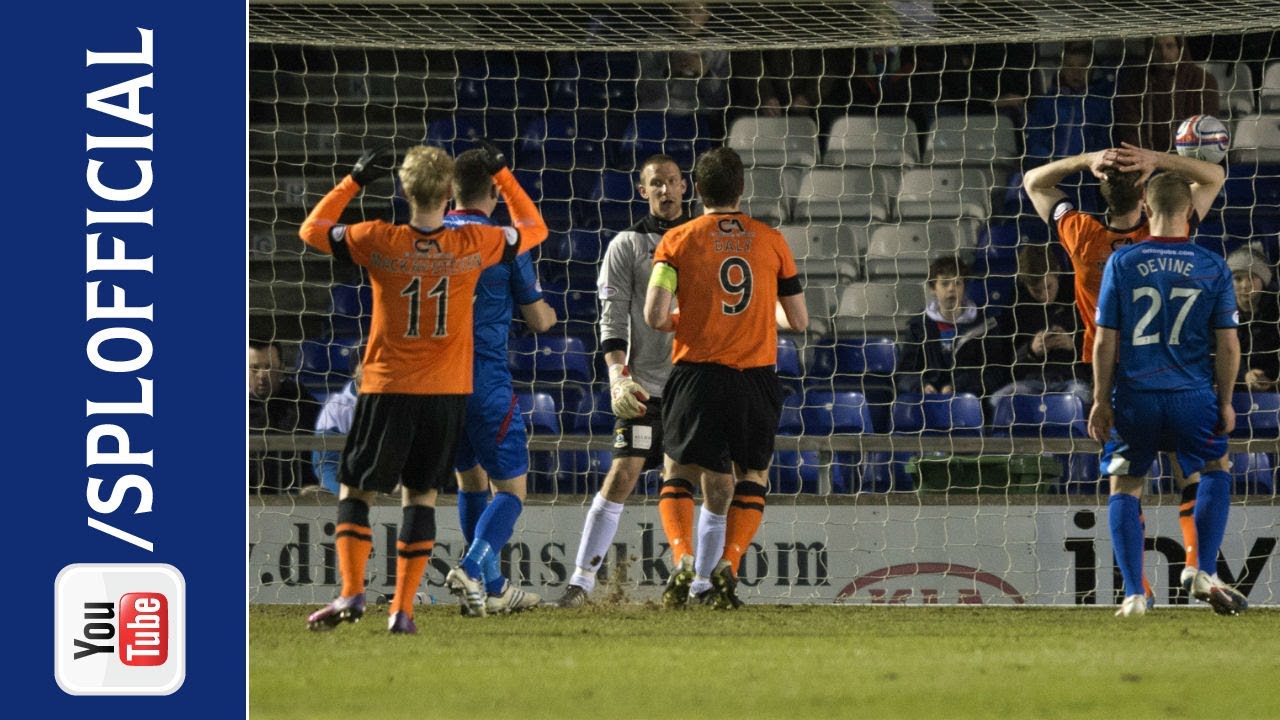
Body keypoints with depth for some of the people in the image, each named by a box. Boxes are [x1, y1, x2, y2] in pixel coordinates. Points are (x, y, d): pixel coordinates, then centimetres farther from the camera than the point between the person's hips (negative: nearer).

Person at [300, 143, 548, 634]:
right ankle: (403, 608, 4)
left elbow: (312, 231, 8)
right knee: (421, 495, 9)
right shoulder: (473, 245, -5)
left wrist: (354, 181, 11)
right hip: (448, 392, 2)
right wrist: (503, 175, 20)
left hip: (387, 390, -2)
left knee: (354, 490, 10)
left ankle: (351, 592, -6)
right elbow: (534, 229, 14)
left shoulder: (378, 242, -9)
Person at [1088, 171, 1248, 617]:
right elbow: (1227, 344, 0)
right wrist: (1225, 402, 10)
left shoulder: (1121, 263, -3)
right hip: (1192, 394, 0)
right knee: (1216, 470, 23)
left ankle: (1134, 593, 4)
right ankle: (1205, 573, 10)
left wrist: (1101, 400, 6)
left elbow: (1106, 341, -2)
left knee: (1125, 488, 13)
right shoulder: (1213, 268, -2)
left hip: (1134, 396, 0)